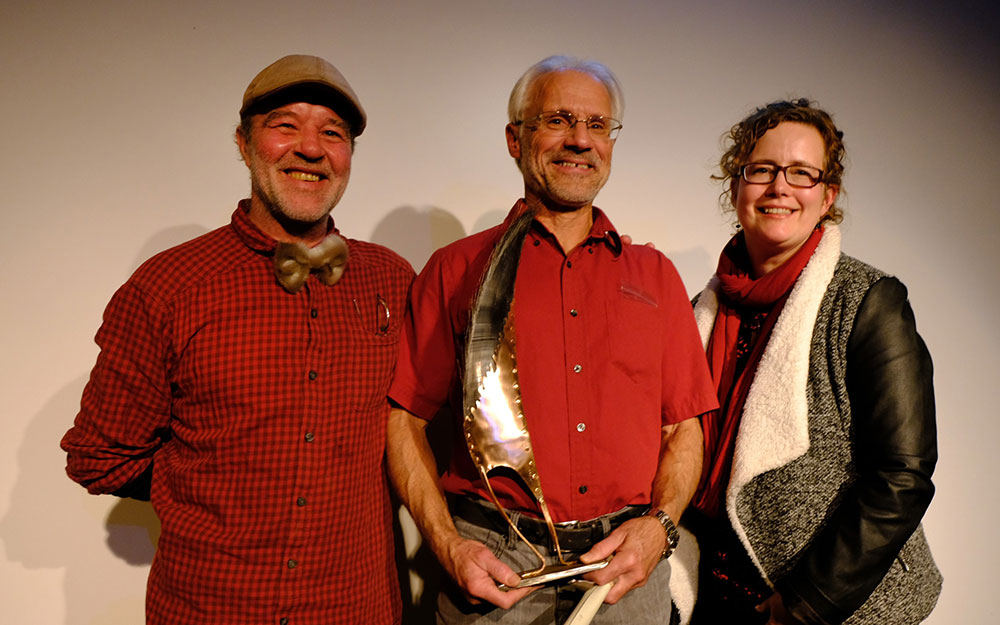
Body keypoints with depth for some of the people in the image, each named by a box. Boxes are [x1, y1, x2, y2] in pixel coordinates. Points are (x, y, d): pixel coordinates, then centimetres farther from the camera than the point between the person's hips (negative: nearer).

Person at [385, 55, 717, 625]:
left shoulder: (655, 274, 7)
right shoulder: (457, 270, 0)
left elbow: (684, 428, 8)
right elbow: (405, 421, -1)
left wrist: (659, 524, -7)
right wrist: (448, 545, -10)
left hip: (626, 566, 3)